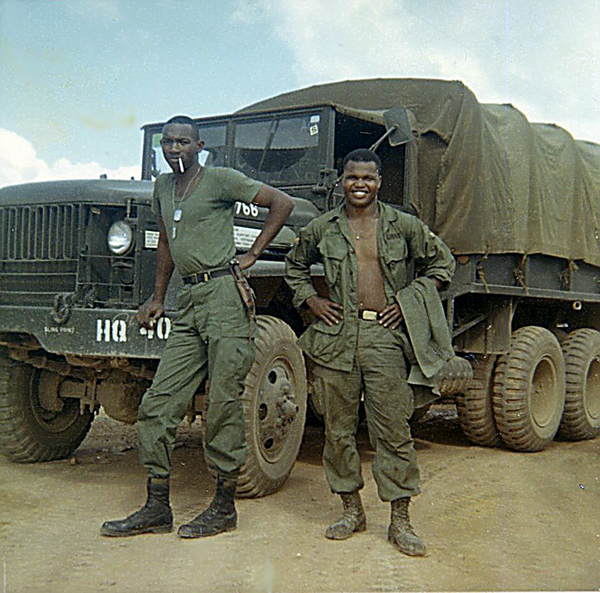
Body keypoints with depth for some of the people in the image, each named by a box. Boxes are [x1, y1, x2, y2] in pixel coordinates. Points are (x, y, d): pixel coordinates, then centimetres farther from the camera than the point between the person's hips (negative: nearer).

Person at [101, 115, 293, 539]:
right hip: (188, 302, 7)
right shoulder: (163, 187, 19)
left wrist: (252, 255, -4)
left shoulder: (220, 180, -2)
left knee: (224, 401, -4)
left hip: (224, 294, -7)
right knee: (160, 402, 3)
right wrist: (158, 298, 27)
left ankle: (224, 507, 8)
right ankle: (157, 508, 11)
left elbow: (282, 202, -3)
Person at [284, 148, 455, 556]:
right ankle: (352, 510, 21)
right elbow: (295, 266, 25)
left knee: (393, 430, -3)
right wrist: (311, 300, 9)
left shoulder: (403, 226, 7)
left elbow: (442, 262, 16)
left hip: (385, 336, -1)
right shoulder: (322, 229, 10)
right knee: (338, 428, 6)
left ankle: (401, 522, 7)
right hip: (336, 337, 2)